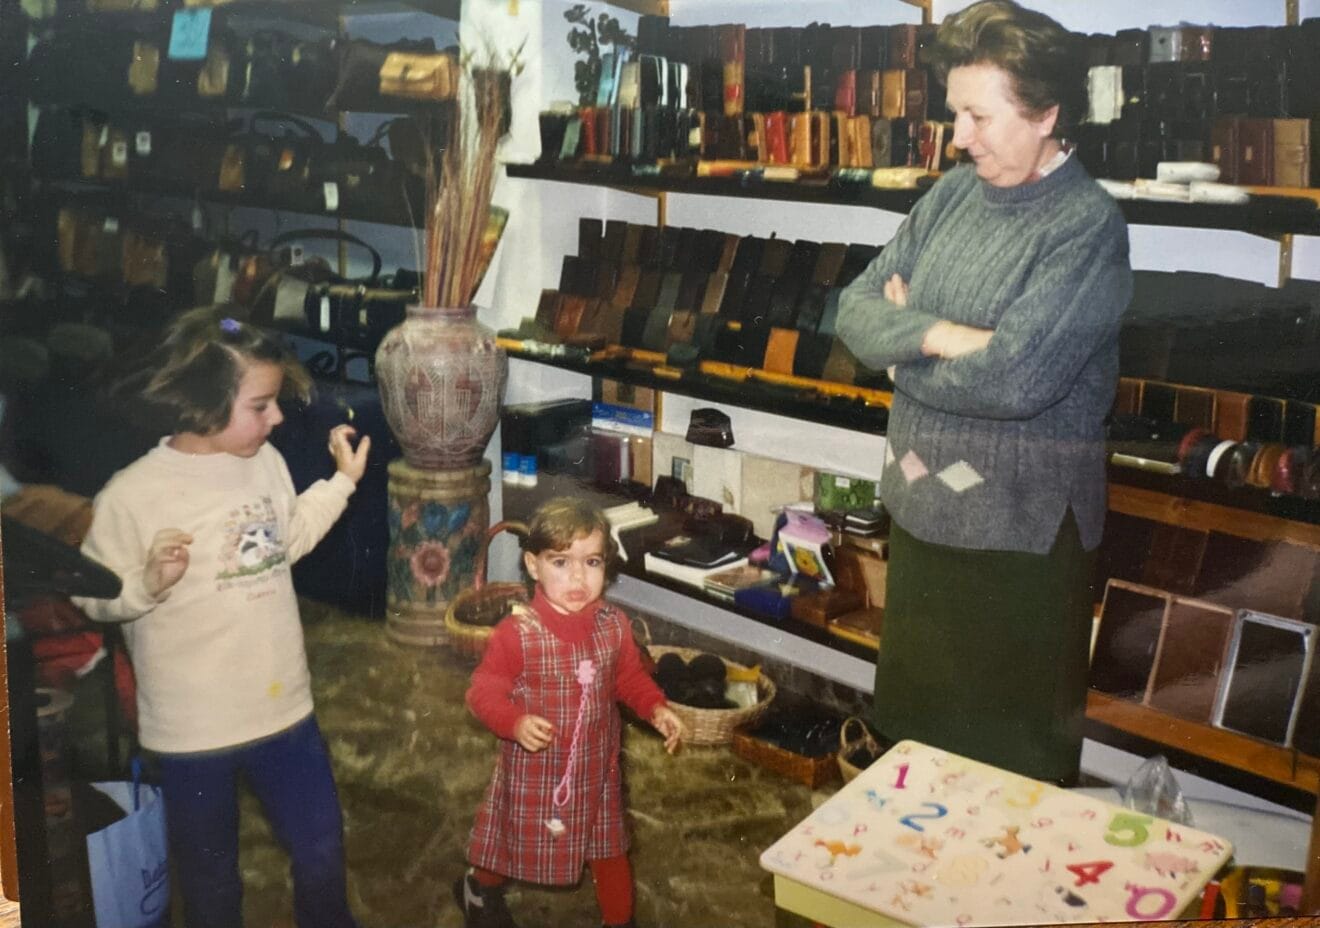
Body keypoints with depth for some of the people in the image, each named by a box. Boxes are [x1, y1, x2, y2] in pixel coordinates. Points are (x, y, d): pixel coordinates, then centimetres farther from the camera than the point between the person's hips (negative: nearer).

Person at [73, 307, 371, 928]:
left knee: (321, 850, 18)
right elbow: (93, 598, -12)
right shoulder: (132, 494, -20)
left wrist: (342, 480, 14)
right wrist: (148, 583, -31)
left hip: (284, 706, 5)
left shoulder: (266, 461, -1)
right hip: (193, 729, -5)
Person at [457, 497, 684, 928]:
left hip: (596, 768, 3)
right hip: (534, 771, -3)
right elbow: (484, 691, -19)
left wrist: (657, 709, -12)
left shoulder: (614, 627, -10)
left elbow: (631, 678, 5)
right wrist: (516, 723, -36)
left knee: (609, 848, 17)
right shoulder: (517, 633, -24)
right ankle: (480, 887, 53)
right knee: (516, 838, 21)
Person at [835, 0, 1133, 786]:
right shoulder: (953, 194, 4)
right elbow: (857, 309, 2)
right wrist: (938, 334, -18)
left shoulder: (1087, 227, -17)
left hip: (1020, 522, -7)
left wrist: (904, 345, -11)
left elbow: (1013, 379, -27)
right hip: (924, 498, 7)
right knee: (916, 708, 22)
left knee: (1012, 743, 9)